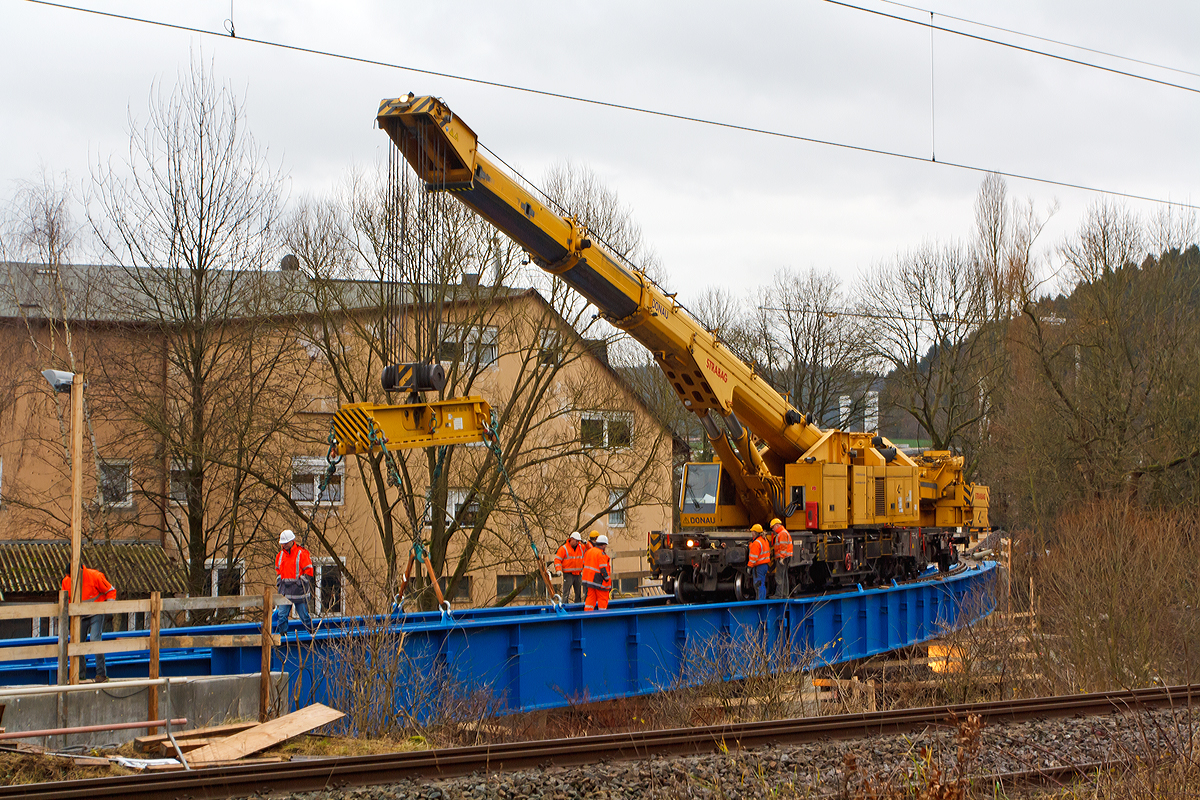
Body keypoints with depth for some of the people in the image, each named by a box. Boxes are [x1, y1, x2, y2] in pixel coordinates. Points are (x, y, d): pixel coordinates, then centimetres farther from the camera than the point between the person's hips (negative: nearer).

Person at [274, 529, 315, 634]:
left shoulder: (302, 554, -7)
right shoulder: (280, 555, 13)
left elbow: (308, 571, -7)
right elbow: (278, 571, 26)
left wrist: (301, 582, -12)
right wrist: (279, 582, 13)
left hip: (298, 589, -5)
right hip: (285, 588, 5)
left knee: (303, 613, 1)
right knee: (281, 613, -1)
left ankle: (312, 632, 15)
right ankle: (282, 633, 6)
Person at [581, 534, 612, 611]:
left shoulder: (588, 552, 10)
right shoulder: (601, 554, -16)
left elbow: (584, 565, 17)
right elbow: (603, 570, -19)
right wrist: (608, 582, -12)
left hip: (589, 580, 7)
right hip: (599, 581, -7)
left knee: (590, 597, 12)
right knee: (603, 599, 3)